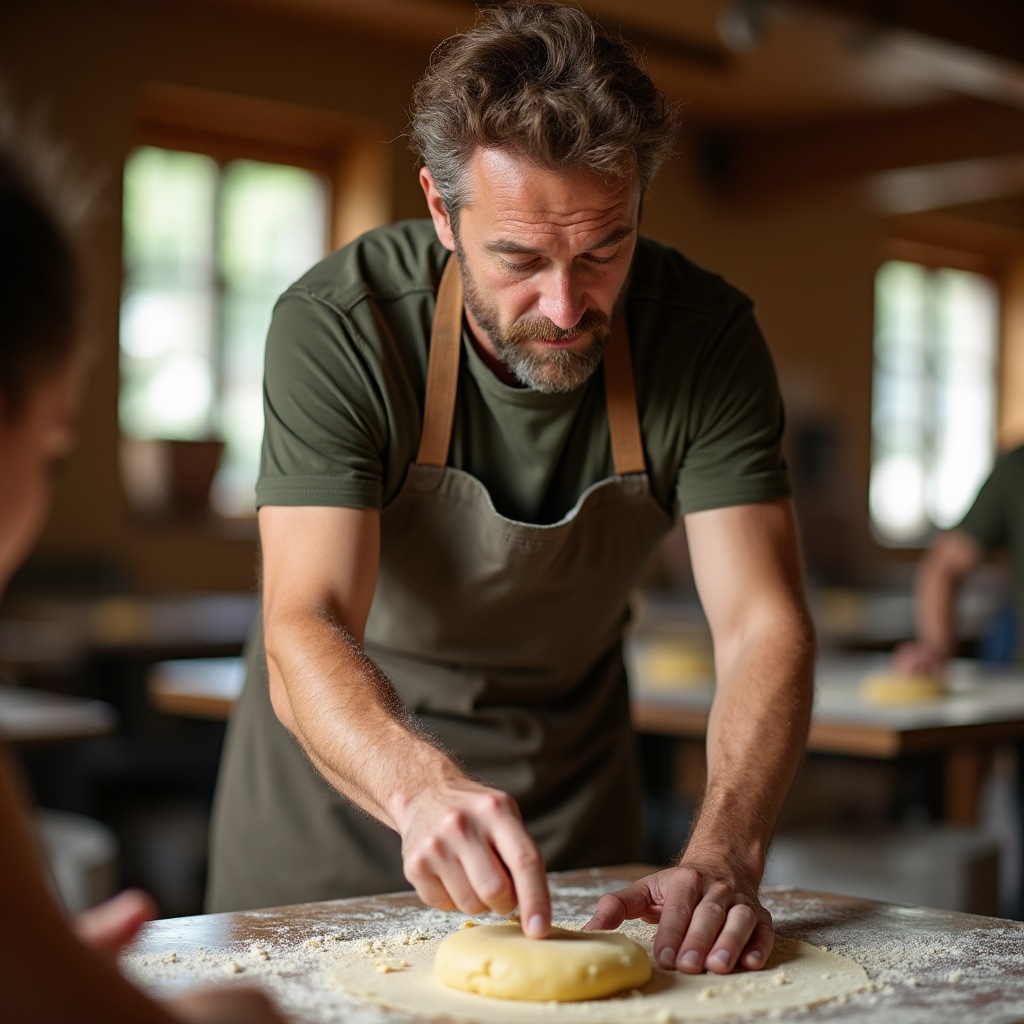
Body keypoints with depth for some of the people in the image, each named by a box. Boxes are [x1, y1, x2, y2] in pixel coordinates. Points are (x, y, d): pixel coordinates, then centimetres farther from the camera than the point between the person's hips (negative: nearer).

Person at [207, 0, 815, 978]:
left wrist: (723, 858, -43)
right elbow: (306, 633, -34)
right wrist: (424, 788, -55)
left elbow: (763, 624, -26)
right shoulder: (335, 323, -27)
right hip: (343, 760, -1)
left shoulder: (703, 336, -21)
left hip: (569, 772, 2)